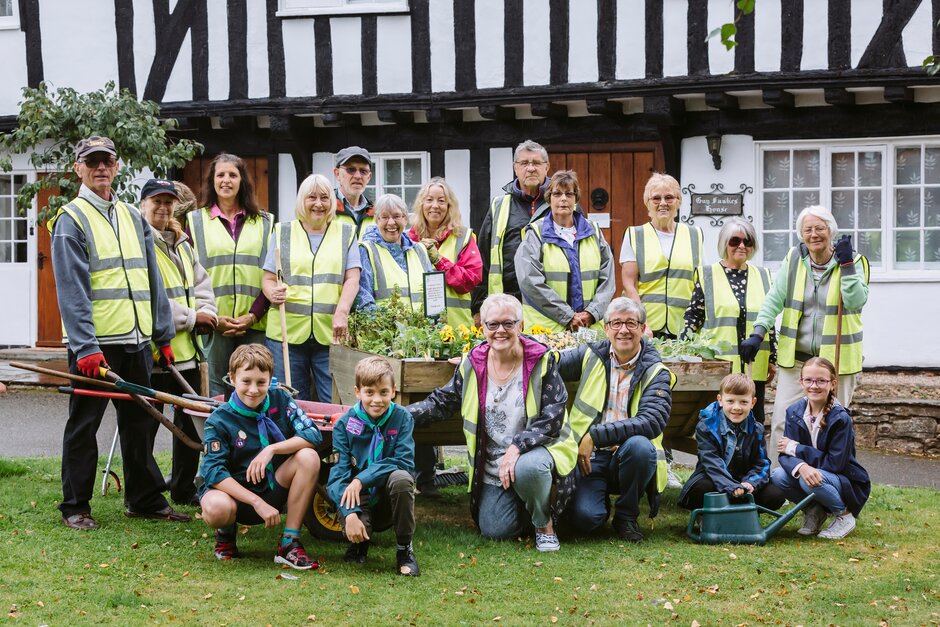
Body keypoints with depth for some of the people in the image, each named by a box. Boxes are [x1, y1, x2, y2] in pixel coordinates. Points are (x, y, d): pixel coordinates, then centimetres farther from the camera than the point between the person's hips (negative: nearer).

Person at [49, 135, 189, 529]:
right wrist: (85, 346, -20)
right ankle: (75, 506, 11)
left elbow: (152, 281, 16)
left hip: (136, 340, 6)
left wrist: (163, 336, 11)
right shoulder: (70, 220, -5)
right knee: (83, 425, 2)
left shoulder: (133, 218, 15)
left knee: (141, 422, 12)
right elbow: (72, 290, -13)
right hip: (93, 343, -6)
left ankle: (145, 499, 22)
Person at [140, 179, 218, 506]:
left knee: (190, 421, 13)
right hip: (154, 348, -8)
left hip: (187, 348, 9)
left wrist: (205, 312, -2)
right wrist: (190, 317, -13)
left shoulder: (181, 244, 18)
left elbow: (201, 283, 20)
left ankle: (184, 489, 24)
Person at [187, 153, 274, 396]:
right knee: (215, 390, -2)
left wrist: (253, 315, -6)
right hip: (212, 324, -1)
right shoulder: (196, 221, 10)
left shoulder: (263, 222, 13)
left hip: (254, 324, 1)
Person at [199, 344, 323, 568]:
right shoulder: (220, 420, -12)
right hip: (236, 492, -3)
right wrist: (258, 503, -29)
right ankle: (226, 533, 4)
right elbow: (213, 471, -21)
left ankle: (289, 545, -17)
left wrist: (271, 449, -26)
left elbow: (313, 435, -12)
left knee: (309, 457, -23)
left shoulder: (279, 400, -3)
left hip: (274, 490, 3)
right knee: (216, 508, -39)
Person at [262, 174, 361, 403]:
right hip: (287, 331, 1)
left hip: (330, 333, 0)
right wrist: (273, 293, -14)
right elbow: (268, 279, 10)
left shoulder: (346, 234, 13)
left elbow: (352, 279, 3)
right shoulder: (282, 233, 13)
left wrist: (341, 313, -14)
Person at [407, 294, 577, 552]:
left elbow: (552, 418, -14)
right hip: (493, 464, 4)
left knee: (527, 467, -39)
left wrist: (517, 447, -27)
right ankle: (523, 506, 28)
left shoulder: (542, 361, -9)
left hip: (537, 447, -4)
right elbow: (442, 403, 10)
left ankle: (545, 524, -8)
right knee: (495, 531, -8)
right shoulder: (472, 365, 1)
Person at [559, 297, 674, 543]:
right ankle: (601, 505, 15)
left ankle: (626, 516, -8)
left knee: (639, 445, -35)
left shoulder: (656, 373, -3)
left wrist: (595, 435, -25)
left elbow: (652, 421, -19)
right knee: (584, 517, -26)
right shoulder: (591, 356, 6)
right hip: (589, 458, 1)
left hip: (629, 458, 0)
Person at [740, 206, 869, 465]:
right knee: (782, 422, -2)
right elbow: (775, 299, 4)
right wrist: (757, 334, -6)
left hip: (836, 358, -2)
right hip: (795, 357, 2)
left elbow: (856, 302, -16)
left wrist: (846, 265, -21)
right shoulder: (794, 259, 4)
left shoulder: (853, 261, -2)